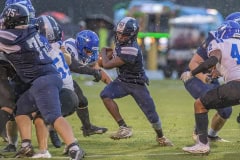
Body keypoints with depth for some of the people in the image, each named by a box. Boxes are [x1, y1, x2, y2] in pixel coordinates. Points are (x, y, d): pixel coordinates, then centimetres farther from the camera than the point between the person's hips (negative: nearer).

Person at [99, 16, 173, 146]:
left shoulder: (131, 50, -34)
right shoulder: (120, 42, -9)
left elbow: (107, 65, -27)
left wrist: (103, 51, -10)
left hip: (137, 84, -6)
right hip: (122, 80, 6)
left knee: (151, 114, 4)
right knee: (105, 95, -22)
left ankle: (161, 137, 34)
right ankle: (124, 128, -17)